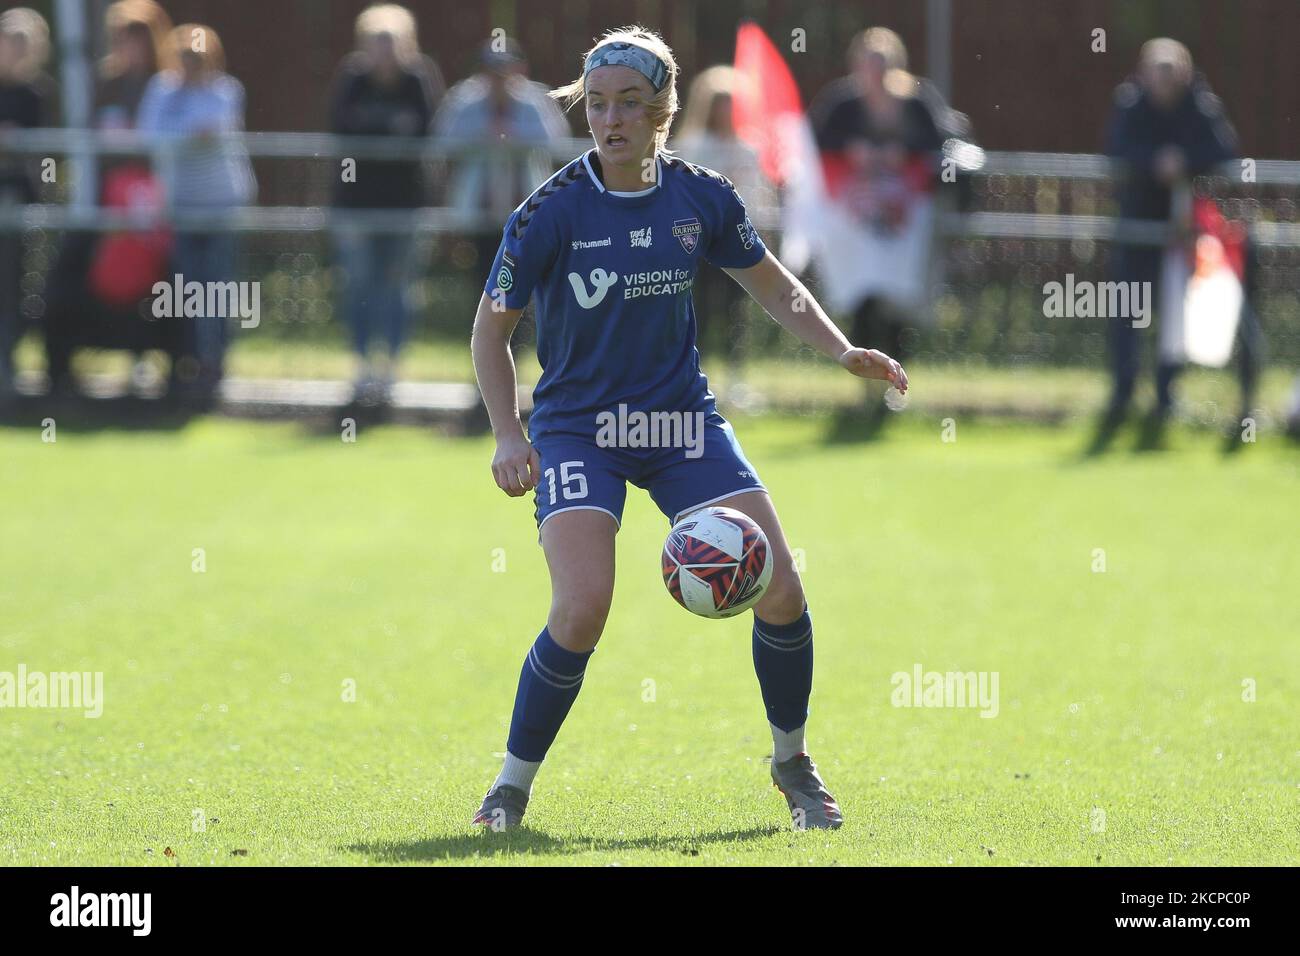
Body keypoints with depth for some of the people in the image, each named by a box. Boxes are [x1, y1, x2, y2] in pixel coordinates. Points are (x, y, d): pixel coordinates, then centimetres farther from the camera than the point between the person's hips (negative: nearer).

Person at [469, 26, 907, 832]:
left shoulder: (702, 198, -4)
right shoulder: (551, 212, -13)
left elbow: (775, 289, 11)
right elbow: (492, 326, -3)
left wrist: (843, 352, -4)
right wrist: (509, 434, -13)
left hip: (680, 414, 3)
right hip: (577, 425, -3)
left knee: (780, 592, -6)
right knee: (583, 609, -23)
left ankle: (793, 761, 19)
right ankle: (514, 783, -2)